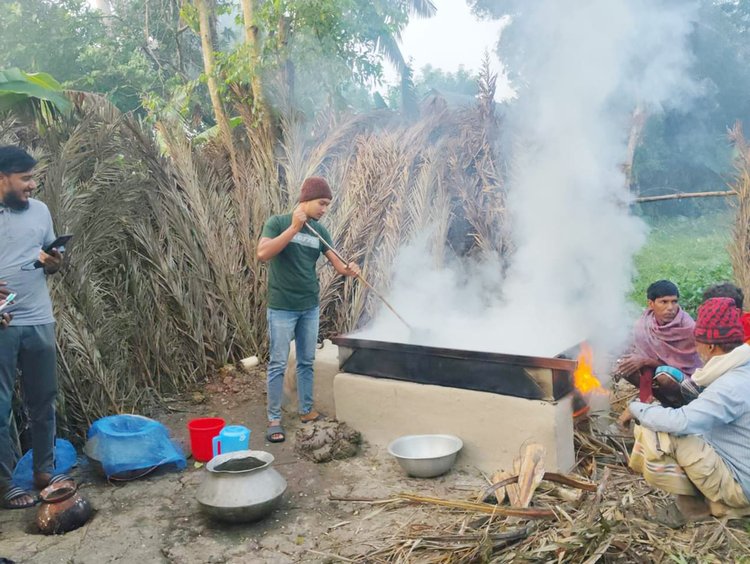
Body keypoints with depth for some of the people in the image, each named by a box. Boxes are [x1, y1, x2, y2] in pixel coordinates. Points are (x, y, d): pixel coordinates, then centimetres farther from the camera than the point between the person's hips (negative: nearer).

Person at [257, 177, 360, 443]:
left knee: (307, 362, 13)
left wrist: (349, 269, -22)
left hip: (310, 307, 5)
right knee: (278, 364, 0)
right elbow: (263, 254, -23)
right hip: (282, 308, -5)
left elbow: (338, 263, 2)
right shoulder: (278, 222, -7)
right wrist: (294, 228, -26)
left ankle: (306, 411, 25)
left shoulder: (319, 231, 6)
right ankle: (274, 419, 9)